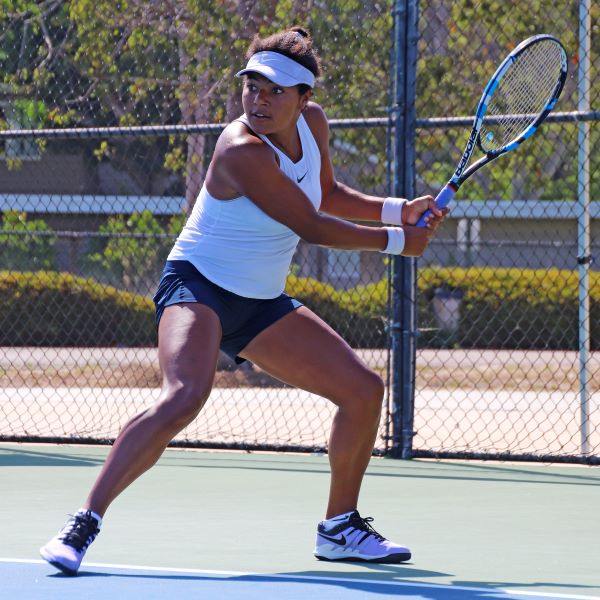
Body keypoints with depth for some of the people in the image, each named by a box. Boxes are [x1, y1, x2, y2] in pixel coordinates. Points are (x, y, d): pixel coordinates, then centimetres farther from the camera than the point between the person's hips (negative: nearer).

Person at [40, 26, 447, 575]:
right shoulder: (242, 151, -26)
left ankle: (341, 526, 22)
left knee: (364, 389, 6)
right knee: (185, 395, -34)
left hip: (261, 303, 9)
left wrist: (397, 209, 7)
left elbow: (328, 195, 21)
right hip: (199, 286, -9)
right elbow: (313, 227, -19)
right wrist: (395, 241, -7)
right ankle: (84, 523, -29)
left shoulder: (312, 121, 0)